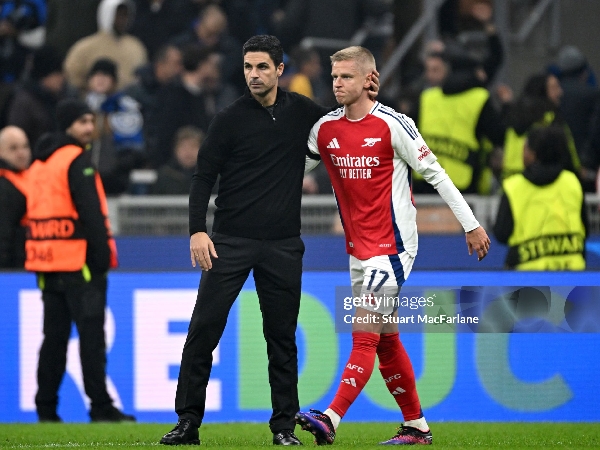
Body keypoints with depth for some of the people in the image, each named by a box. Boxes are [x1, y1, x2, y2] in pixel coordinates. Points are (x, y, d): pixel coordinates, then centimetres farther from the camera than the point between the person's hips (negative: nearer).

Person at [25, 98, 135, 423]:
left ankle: (46, 407, 9)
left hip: (45, 262, 8)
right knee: (91, 334, -7)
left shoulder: (40, 162, 17)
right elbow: (90, 212, -16)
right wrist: (104, 256, -14)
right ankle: (100, 406, -10)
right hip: (79, 262, -8)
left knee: (54, 335, 10)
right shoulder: (76, 160, -10)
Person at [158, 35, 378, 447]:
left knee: (282, 336, 5)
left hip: (283, 245, 2)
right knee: (204, 328, -6)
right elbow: (204, 176, -2)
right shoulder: (230, 119, -3)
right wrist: (197, 230, -15)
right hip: (230, 242, -2)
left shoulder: (301, 111, 6)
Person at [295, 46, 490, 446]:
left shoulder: (393, 124, -11)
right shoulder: (324, 129, 5)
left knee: (364, 335, -14)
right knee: (387, 340, 11)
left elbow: (435, 173, -6)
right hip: (358, 248, 7)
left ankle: (331, 420, -24)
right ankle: (417, 427, 20)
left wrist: (472, 225, -4)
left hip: (393, 244, -7)